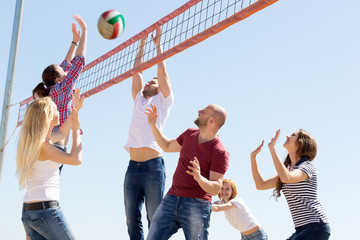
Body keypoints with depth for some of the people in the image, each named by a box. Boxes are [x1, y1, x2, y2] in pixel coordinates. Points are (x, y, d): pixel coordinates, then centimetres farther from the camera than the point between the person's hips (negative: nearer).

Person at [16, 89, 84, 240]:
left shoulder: (35, 140, 15)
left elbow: (61, 134, 34)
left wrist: (75, 110, 33)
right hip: (45, 209, -9)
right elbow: (76, 159, -16)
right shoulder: (42, 144, -13)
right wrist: (76, 129, -4)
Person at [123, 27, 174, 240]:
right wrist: (142, 45, 27)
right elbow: (137, 72, 23)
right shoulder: (139, 100, 23)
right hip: (133, 167, 6)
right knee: (132, 220, 3)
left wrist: (158, 44, 15)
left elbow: (162, 71, 6)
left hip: (153, 166, -6)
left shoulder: (163, 101, 9)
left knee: (155, 220, -6)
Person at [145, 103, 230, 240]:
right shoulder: (190, 134, 12)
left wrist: (200, 178, -33)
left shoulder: (220, 153, -9)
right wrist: (152, 125, 20)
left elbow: (215, 189, -13)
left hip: (196, 205, -6)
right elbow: (167, 146, 28)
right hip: (171, 199, 6)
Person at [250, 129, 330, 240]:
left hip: (316, 228, -9)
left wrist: (272, 148, -25)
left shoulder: (307, 166, -10)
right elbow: (260, 185, 19)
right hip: (302, 229, 9)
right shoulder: (289, 169, 17)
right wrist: (253, 157, 13)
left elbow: (286, 178, -31)